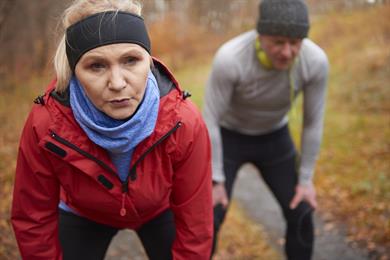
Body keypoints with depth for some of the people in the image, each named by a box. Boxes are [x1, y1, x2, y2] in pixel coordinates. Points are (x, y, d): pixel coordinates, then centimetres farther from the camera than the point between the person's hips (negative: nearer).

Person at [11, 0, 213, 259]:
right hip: (82, 215, 0)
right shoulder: (45, 125, -35)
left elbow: (194, 221, -23)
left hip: (159, 211, 0)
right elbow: (33, 221, -18)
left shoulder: (184, 122, -35)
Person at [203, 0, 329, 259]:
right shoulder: (229, 58, -38)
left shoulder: (316, 61, -28)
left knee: (301, 214, 1)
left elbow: (314, 121, -14)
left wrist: (306, 179, -7)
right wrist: (216, 181, -21)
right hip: (228, 137, -3)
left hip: (272, 138, 3)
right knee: (209, 219, -11)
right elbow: (210, 121, -26)